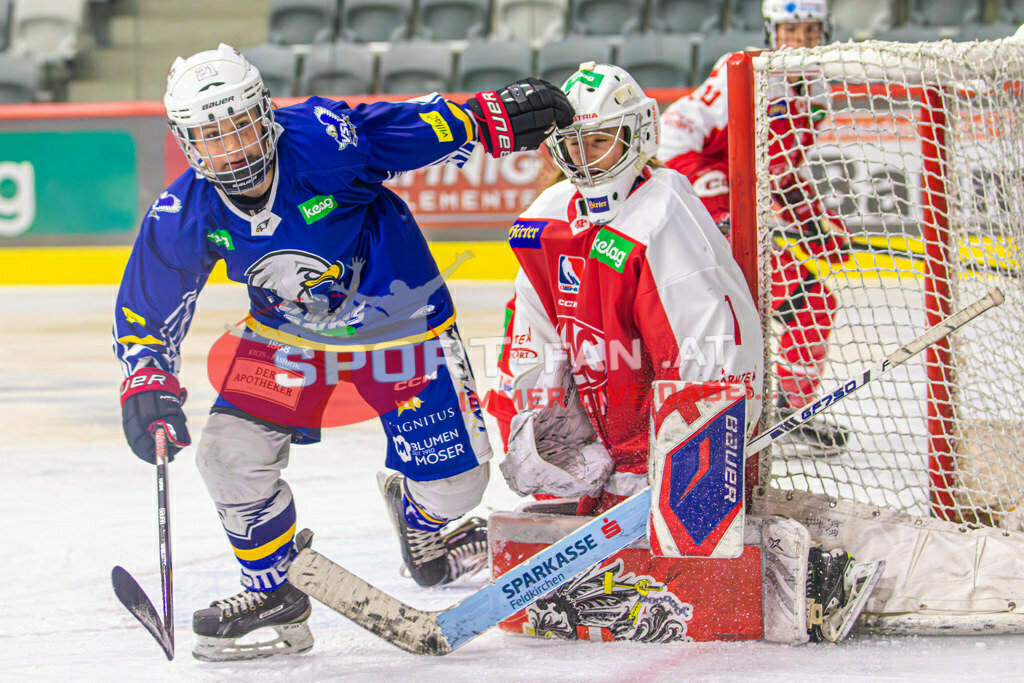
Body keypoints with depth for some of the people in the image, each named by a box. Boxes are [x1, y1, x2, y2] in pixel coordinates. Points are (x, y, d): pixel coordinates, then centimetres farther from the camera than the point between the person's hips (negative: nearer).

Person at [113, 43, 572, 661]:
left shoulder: (323, 141, -31)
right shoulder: (183, 216, -17)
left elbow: (427, 129, -26)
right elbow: (145, 314, -5)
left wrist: (499, 118, -38)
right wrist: (146, 385, -16)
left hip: (403, 324, -3)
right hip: (287, 332, 3)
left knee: (452, 482, -4)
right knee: (232, 451, -12)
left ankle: (420, 517, 36)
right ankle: (273, 598, 11)